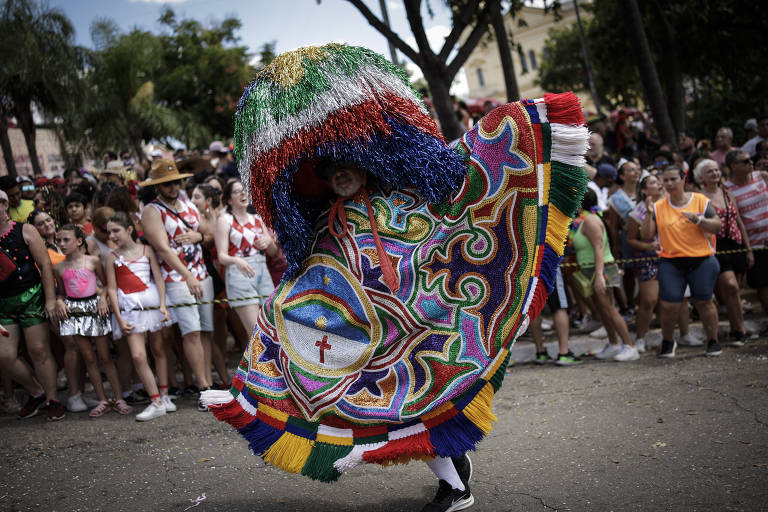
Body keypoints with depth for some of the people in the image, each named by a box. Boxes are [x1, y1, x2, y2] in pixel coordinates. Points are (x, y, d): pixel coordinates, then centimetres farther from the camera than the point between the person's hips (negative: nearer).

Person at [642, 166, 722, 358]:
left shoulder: (700, 200, 2)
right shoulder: (658, 206, 6)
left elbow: (716, 226, -3)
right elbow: (647, 236, 3)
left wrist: (697, 219, -19)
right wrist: (649, 214, -9)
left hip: (701, 260, -1)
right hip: (670, 262, 1)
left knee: (703, 302, 5)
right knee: (668, 305, -5)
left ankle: (713, 342, 22)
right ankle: (667, 342, 18)